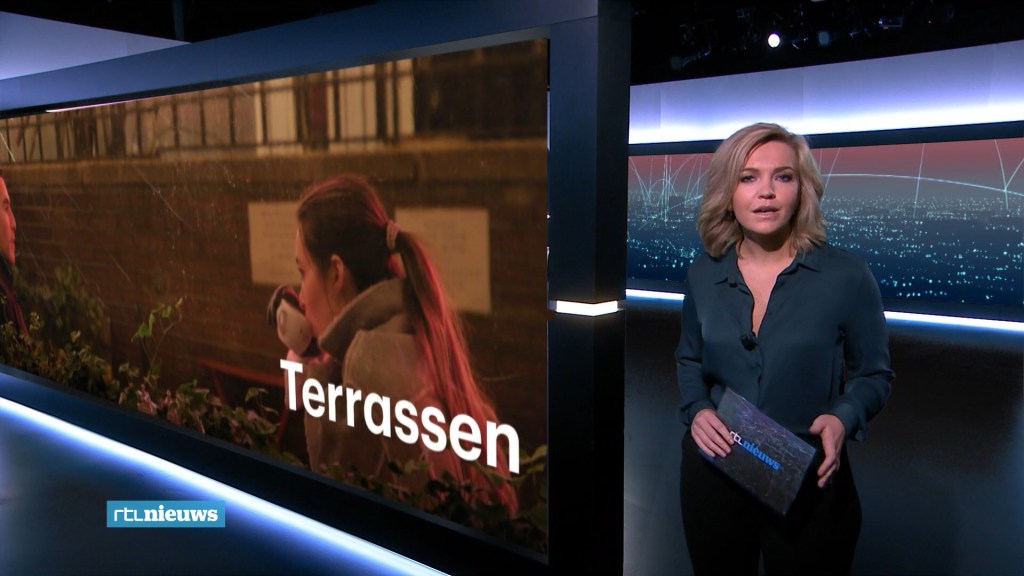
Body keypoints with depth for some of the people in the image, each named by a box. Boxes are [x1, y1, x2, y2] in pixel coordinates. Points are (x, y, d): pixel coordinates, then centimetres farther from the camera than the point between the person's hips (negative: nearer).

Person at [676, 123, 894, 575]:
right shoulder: (703, 274, -2)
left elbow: (873, 373, 0)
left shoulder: (847, 276, -11)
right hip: (713, 473, 3)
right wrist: (696, 409, -7)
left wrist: (844, 418, -20)